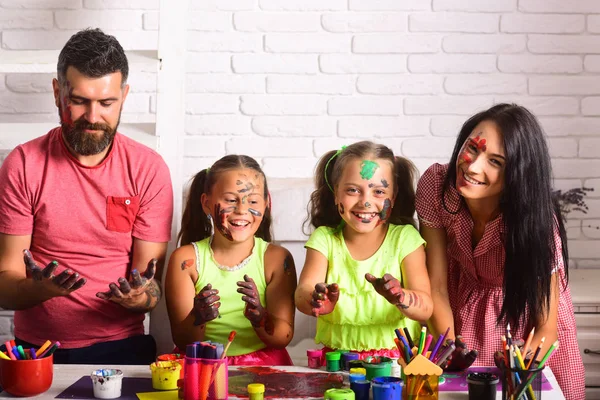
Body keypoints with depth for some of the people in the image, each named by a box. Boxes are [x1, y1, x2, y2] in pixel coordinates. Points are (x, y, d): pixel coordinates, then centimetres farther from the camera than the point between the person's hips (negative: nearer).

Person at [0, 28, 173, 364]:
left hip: (121, 346, 0)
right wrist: (40, 288, -26)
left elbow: (152, 285, 0)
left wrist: (140, 297, -24)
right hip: (38, 347, 0)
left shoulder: (149, 169, -1)